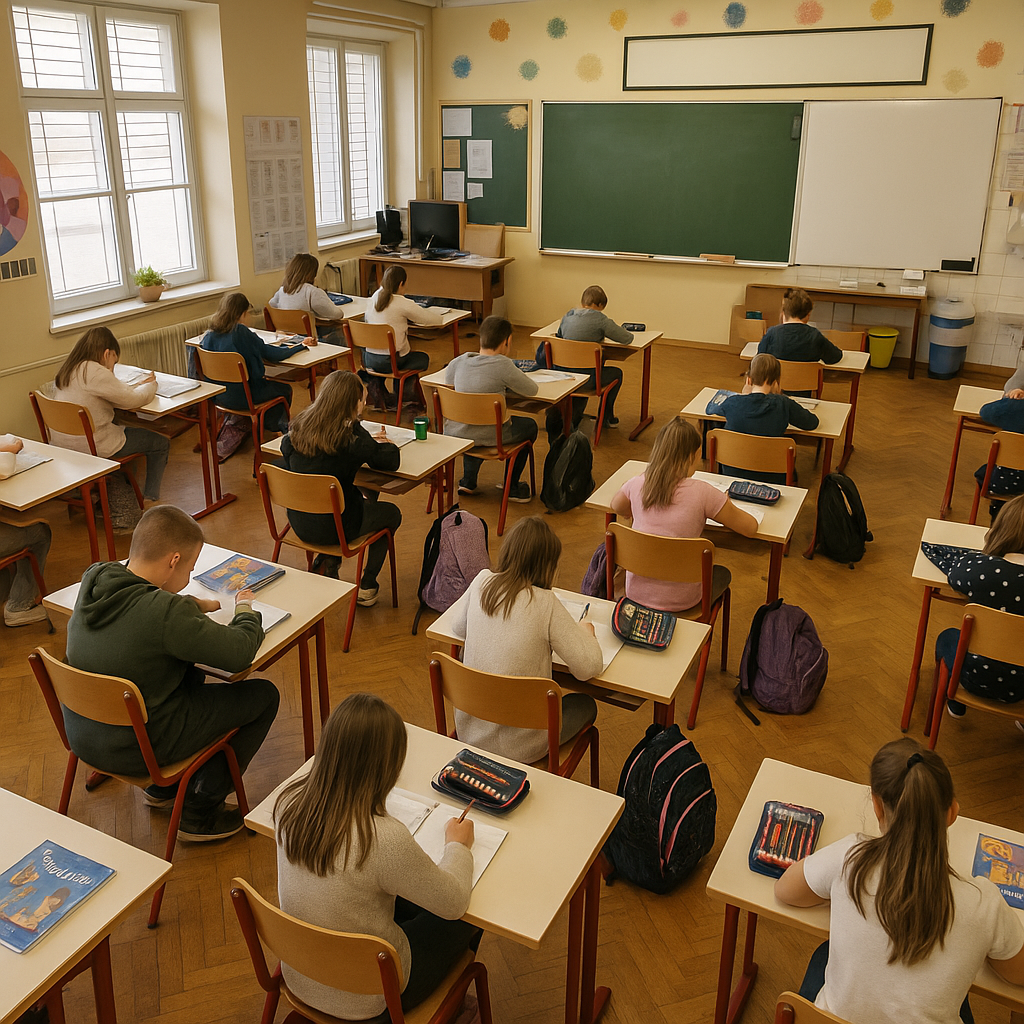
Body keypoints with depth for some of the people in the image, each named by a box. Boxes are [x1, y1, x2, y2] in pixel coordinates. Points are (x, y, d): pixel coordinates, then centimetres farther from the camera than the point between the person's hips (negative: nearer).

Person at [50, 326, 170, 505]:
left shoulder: (67, 369, 8)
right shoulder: (95, 372, -21)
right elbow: (132, 400, -16)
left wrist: (137, 385, 7)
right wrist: (150, 385, 3)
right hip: (92, 447, -9)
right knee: (161, 444, 7)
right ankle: (150, 498, 18)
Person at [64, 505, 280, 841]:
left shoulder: (94, 576, -7)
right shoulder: (164, 613, -31)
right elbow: (239, 654, -20)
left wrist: (192, 605, 4)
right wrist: (245, 610, 0)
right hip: (133, 749, -8)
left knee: (190, 672, 30)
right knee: (264, 695, 2)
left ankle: (161, 788, 35)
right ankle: (199, 812, 12)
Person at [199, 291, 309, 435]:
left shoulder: (209, 335, -5)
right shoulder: (240, 332, -21)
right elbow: (272, 354, -15)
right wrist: (302, 344, -2)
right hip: (241, 396, -7)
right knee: (285, 389, 18)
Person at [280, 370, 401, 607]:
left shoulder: (299, 428, -6)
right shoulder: (352, 436, -22)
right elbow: (391, 461, -16)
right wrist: (383, 443, 9)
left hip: (299, 523, 6)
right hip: (335, 527, -6)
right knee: (391, 513, 24)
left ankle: (326, 562, 28)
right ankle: (366, 586, 28)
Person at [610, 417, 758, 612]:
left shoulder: (637, 484, -7)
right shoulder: (702, 493, -18)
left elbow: (615, 507, 17)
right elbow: (751, 527, -7)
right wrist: (726, 506, 10)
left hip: (635, 594, 3)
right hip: (679, 602, -3)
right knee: (722, 574, 28)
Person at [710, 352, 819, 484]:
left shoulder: (733, 403, -13)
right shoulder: (783, 404, -17)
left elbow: (710, 408, 12)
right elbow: (813, 422, 0)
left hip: (732, 474, 1)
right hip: (771, 478, 0)